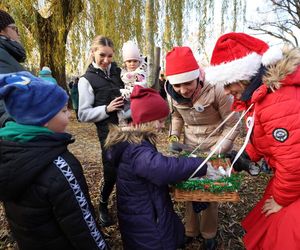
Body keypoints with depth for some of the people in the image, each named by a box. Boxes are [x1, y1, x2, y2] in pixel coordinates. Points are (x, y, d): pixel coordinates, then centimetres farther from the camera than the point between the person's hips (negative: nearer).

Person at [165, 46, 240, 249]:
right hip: (190, 146, 4)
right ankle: (191, 229, 39)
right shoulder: (172, 91, -13)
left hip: (216, 146, -4)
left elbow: (232, 125, -16)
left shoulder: (216, 89, -28)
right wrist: (173, 138, -5)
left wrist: (214, 153, -20)